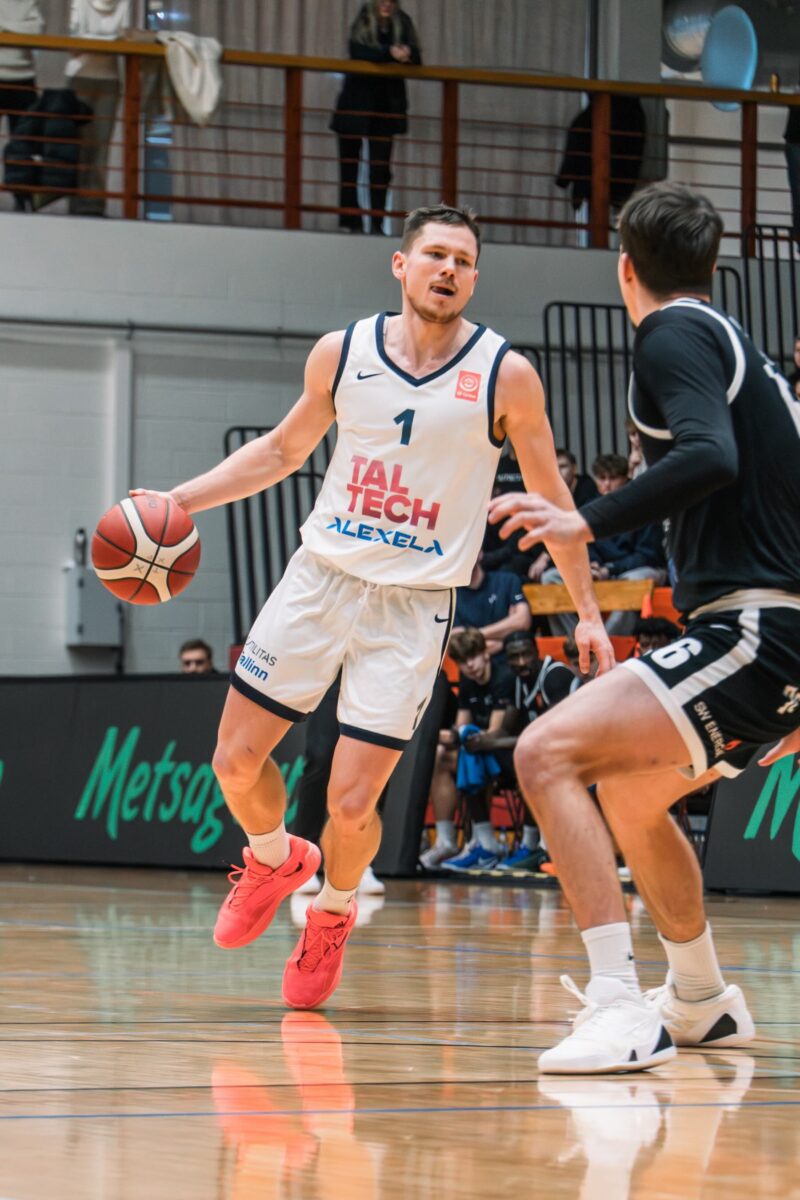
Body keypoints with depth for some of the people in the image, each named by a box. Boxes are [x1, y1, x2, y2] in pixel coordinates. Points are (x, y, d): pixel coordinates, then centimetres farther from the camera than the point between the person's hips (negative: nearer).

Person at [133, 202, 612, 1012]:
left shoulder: (505, 376, -7)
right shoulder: (341, 354, 0)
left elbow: (551, 497, 3)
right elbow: (284, 449, 15)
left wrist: (588, 611, 3)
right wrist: (180, 499, 5)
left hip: (414, 606, -3)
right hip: (320, 578, 3)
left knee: (351, 803, -7)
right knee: (237, 761, 2)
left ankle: (333, 913, 25)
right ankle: (274, 860, 35)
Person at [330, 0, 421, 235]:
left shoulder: (403, 23, 4)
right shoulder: (363, 20, -3)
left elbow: (417, 59, -2)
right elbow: (357, 51, -20)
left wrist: (407, 54, -26)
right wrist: (389, 53, -34)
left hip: (386, 104, 2)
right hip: (356, 103, -2)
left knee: (381, 165, -4)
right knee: (349, 162, -2)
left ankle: (377, 222, -3)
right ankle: (351, 221, 1)